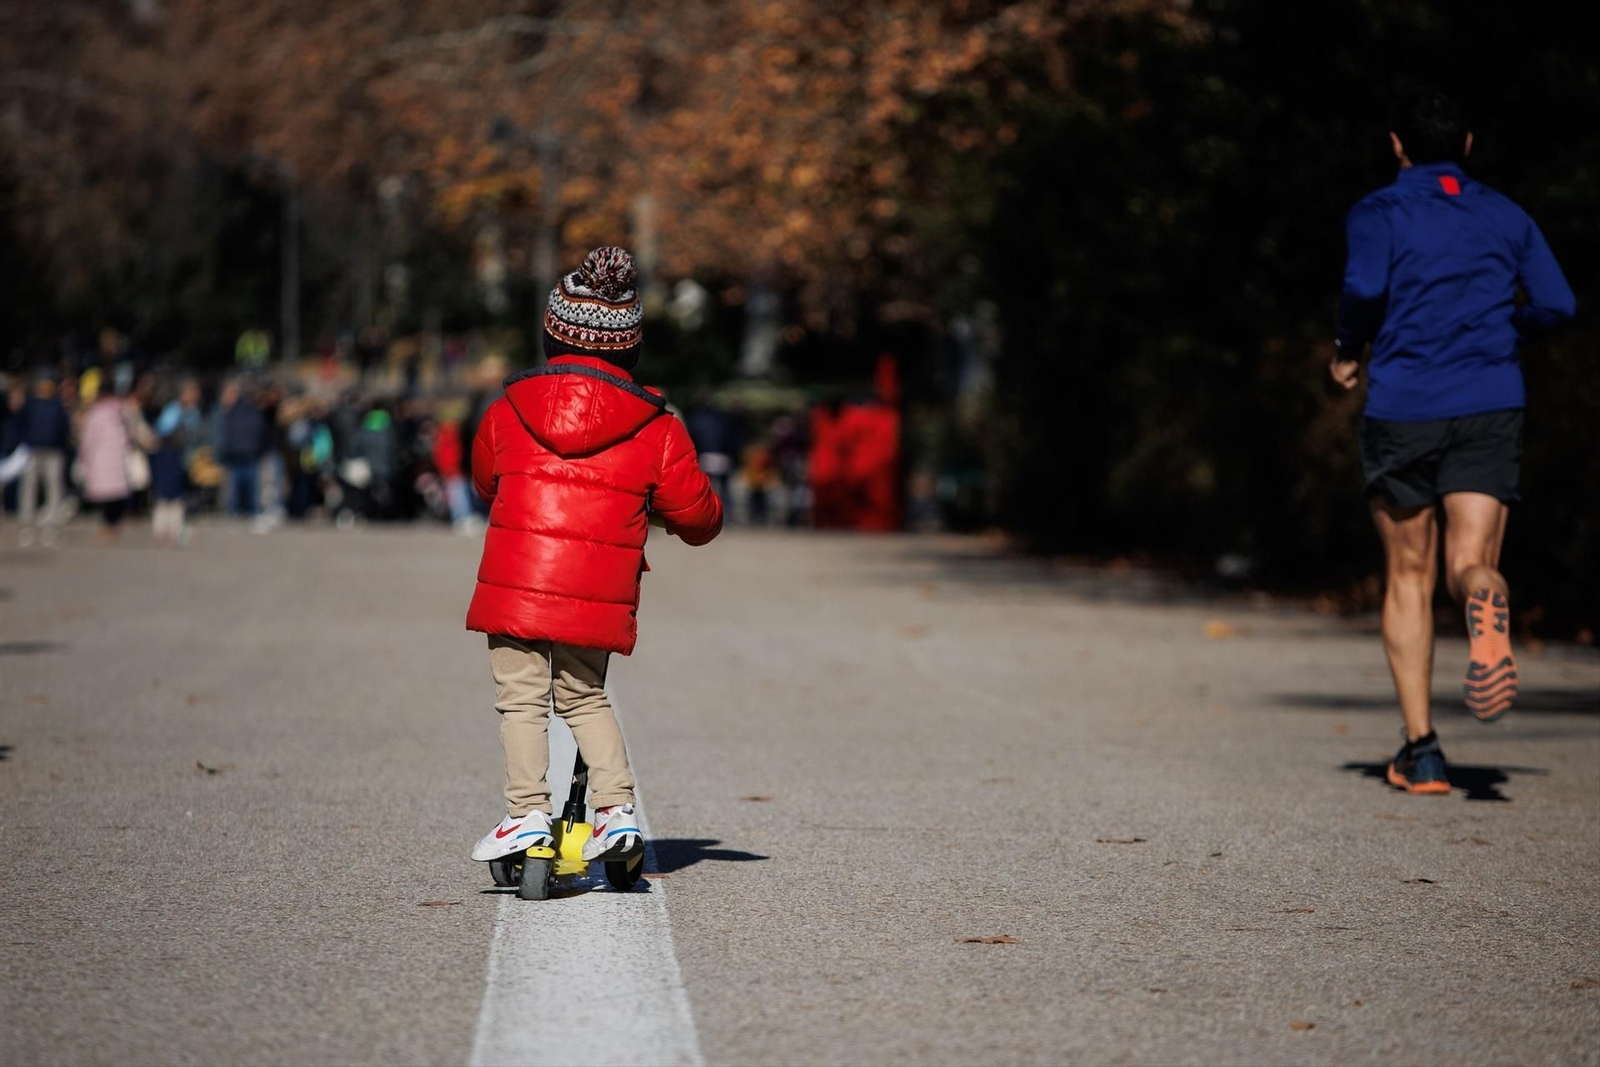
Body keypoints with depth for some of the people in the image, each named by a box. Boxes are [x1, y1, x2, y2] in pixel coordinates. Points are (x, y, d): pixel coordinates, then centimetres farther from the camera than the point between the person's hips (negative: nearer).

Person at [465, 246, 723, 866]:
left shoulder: (505, 414, 4)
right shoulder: (657, 431, 1)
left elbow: (485, 484, 24)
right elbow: (698, 517, 8)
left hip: (517, 588, -1)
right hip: (599, 599, 1)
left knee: (522, 700, 7)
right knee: (585, 698, 18)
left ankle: (528, 811, -4)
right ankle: (617, 806, 8)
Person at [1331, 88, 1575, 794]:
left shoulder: (1378, 213, 2)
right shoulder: (1505, 216, 13)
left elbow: (1364, 287, -16)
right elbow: (1556, 305, 6)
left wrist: (1347, 351, 2)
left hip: (1401, 411, -1)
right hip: (1490, 407, 1)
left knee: (1409, 577, 10)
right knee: (1472, 563, -4)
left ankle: (1420, 747, 5)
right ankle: (1488, 614, -44)